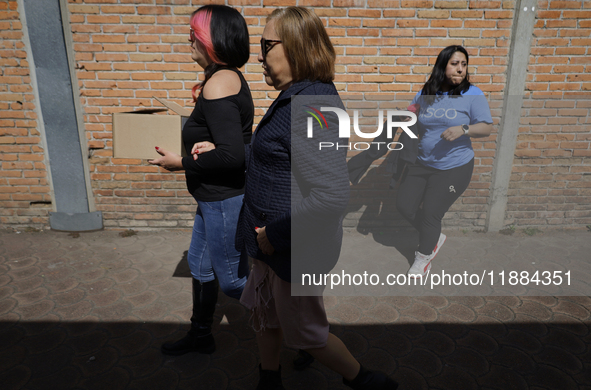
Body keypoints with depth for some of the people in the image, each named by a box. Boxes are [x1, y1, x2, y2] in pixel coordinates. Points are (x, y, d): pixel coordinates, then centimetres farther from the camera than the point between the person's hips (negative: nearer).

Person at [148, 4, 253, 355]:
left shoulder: (218, 83, -22)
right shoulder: (231, 78, 8)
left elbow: (232, 155, -29)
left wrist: (181, 163, -17)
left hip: (226, 200, -10)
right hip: (215, 197, 10)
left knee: (233, 279, 8)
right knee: (200, 264, 23)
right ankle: (201, 335, 44)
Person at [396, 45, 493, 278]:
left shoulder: (472, 94, -7)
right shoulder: (425, 94, 3)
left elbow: (487, 128, -9)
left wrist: (463, 129, -27)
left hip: (452, 169, -5)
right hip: (420, 163, 5)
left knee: (430, 214, 0)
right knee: (404, 206, 7)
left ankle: (423, 257, 29)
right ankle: (435, 237, 36)